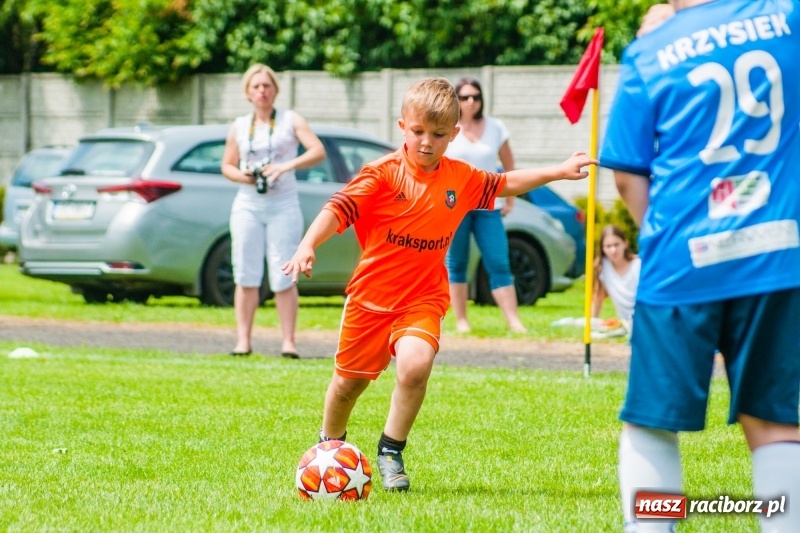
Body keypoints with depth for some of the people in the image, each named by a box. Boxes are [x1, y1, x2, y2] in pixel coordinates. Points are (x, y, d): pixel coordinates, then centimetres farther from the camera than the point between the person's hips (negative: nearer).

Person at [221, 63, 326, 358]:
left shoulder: (291, 120, 3)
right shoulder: (239, 127, 11)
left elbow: (318, 151, -7)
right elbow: (227, 166, 16)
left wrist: (287, 166, -22)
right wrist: (241, 175, -7)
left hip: (283, 205, -2)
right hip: (247, 206, 2)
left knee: (283, 278, -6)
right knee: (246, 276, -1)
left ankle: (288, 342, -4)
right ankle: (243, 340, 2)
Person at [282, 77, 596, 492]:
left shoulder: (461, 178, 1)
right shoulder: (383, 173, -14)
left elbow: (504, 184, 20)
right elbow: (338, 209, -22)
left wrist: (558, 171, 19)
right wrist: (307, 246, -38)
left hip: (422, 299, 2)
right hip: (371, 296, -1)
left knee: (416, 364, -27)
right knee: (349, 381, 12)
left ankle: (391, 451, -7)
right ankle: (330, 443, 43)